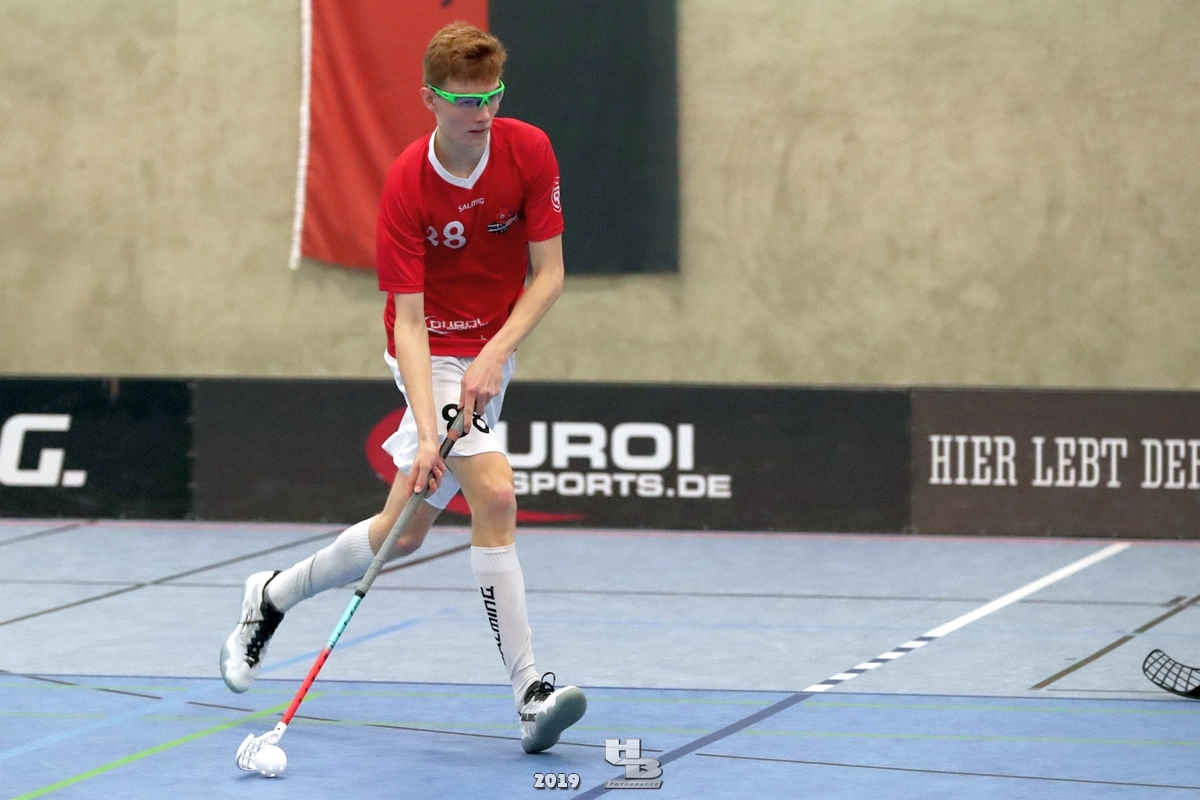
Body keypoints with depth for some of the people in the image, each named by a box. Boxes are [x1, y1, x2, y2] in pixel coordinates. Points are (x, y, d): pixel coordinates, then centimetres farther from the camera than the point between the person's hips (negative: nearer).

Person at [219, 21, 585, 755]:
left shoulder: (530, 151, -12)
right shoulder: (406, 186, -22)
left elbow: (549, 274, -8)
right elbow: (408, 319, -24)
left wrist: (494, 353, -23)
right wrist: (428, 434, -34)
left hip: (490, 351, 5)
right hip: (434, 354, -5)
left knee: (404, 532, 9)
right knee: (494, 493, -23)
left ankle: (274, 597, 31)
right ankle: (531, 694, -21)